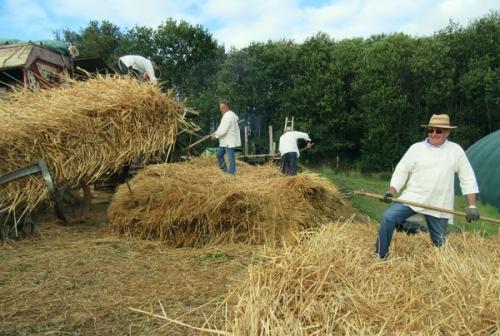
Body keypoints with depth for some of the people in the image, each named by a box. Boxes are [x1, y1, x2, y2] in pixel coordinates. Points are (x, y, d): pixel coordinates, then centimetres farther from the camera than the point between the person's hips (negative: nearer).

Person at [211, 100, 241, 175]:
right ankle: (224, 170, 25)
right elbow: (222, 127, 23)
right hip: (225, 141, 11)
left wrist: (216, 135, -8)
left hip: (229, 141, -11)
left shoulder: (228, 116, -18)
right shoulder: (227, 115, 16)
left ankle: (232, 173, 1)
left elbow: (223, 130, -22)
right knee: (219, 154, 15)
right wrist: (216, 133, 10)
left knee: (230, 157, -5)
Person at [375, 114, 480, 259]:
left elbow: (468, 178, 4)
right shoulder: (416, 148, 2)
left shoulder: (456, 150, 3)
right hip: (412, 198, 0)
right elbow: (401, 172, 4)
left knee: (440, 243, 6)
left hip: (439, 206, 1)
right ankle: (380, 257, -6)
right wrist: (391, 192, -9)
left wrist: (472, 205, -1)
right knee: (388, 217, -20)